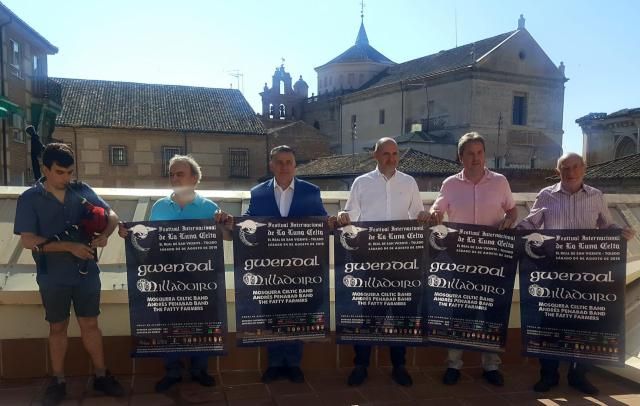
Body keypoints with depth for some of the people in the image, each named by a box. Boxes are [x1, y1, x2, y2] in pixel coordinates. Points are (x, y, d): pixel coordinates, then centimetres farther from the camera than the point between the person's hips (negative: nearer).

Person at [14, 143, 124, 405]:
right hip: (53, 277, -1)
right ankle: (58, 381, 27)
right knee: (58, 328, 13)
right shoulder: (30, 198, -7)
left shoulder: (82, 191, 0)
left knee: (90, 325, 11)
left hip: (87, 273, 2)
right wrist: (70, 246, -22)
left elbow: (111, 215, 5)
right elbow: (27, 240, -15)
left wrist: (105, 234, -17)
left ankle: (101, 376, 23)